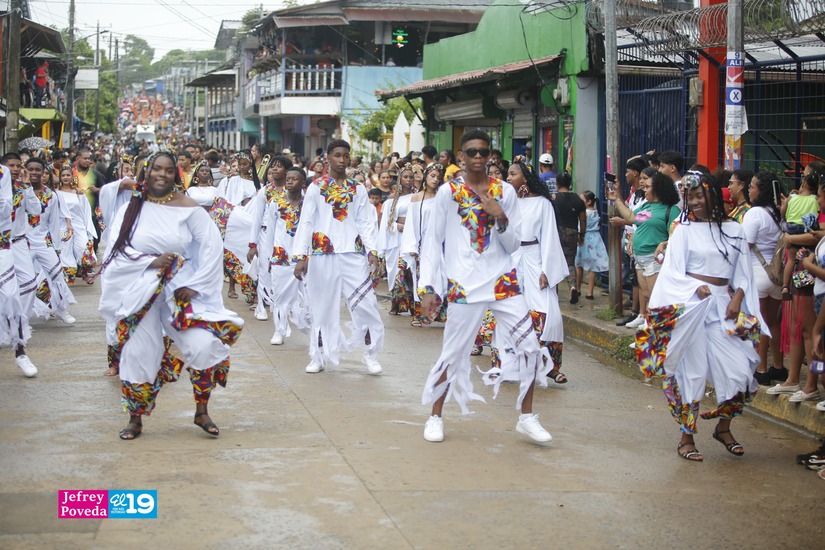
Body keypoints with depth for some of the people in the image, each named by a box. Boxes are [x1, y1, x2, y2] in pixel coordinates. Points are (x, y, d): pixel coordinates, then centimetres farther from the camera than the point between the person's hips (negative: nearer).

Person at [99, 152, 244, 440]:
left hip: (181, 288, -1)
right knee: (137, 354, 2)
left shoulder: (188, 208, -2)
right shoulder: (132, 208, 3)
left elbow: (212, 246, -4)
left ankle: (202, 412, 6)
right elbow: (117, 249, -2)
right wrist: (151, 261, -17)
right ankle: (135, 419, 21)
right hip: (140, 292, 1)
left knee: (205, 345, -14)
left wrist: (195, 285, -11)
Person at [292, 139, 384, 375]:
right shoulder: (316, 188, 4)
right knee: (322, 306, 5)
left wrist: (372, 251, -5)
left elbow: (366, 223, 8)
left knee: (366, 304, -4)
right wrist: (300, 256, -7)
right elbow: (305, 223, 1)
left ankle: (371, 354, 9)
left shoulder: (358, 189, 10)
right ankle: (318, 357, 18)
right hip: (322, 254, -1)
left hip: (353, 254, 1)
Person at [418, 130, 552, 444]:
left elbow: (514, 245, 7)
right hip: (464, 285, -3)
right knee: (452, 356, 1)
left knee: (530, 348, -3)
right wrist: (427, 287, -5)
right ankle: (435, 417, 21)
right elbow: (433, 242, 1)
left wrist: (501, 218, -12)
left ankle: (526, 418, 11)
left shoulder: (505, 192, 6)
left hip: (503, 282, 3)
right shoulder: (448, 192, 0)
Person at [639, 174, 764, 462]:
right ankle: (687, 437, 12)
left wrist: (737, 299, -5)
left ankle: (723, 427, 22)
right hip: (691, 307, -2)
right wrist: (697, 287, -18)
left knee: (739, 373, -3)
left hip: (724, 308, 3)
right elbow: (673, 272, -1)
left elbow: (743, 273, 11)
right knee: (691, 372, 0)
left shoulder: (735, 230, 9)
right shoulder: (684, 230, 2)